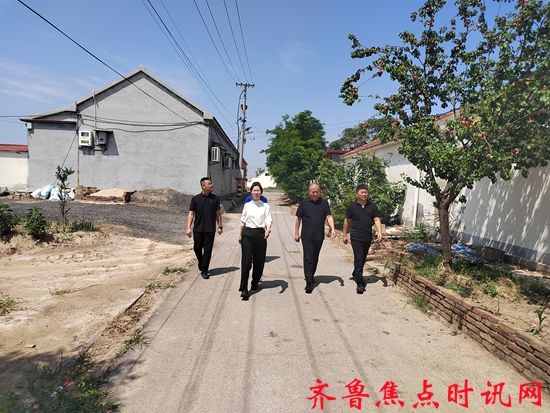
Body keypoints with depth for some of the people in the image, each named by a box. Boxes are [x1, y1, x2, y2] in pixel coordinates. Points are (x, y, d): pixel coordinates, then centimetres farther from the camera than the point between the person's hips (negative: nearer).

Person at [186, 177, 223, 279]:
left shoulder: (215, 199, 3)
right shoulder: (195, 199, -2)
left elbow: (218, 213, 9)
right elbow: (191, 214, -2)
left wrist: (220, 226, 7)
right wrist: (189, 227, -9)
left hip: (210, 229, 0)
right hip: (198, 229, 0)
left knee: (208, 250, 1)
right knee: (197, 248, 11)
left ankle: (204, 270, 13)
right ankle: (200, 262, 40)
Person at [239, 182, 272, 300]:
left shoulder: (266, 206, 5)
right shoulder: (247, 205, 9)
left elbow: (268, 220, -7)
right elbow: (243, 221, 15)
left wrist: (268, 229, -27)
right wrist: (240, 235, 15)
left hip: (260, 234, 0)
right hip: (247, 234, 0)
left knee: (259, 261, 8)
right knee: (246, 261, -8)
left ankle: (255, 283, 31)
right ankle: (244, 289, -7)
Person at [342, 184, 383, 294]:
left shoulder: (372, 206, 4)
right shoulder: (352, 207, 0)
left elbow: (377, 220, -1)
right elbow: (347, 221, 10)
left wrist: (379, 232, -16)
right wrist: (345, 235, 12)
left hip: (368, 238, 3)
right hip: (356, 238, -3)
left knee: (363, 259, 16)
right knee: (358, 260, -10)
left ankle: (355, 275, 38)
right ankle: (360, 283, -10)